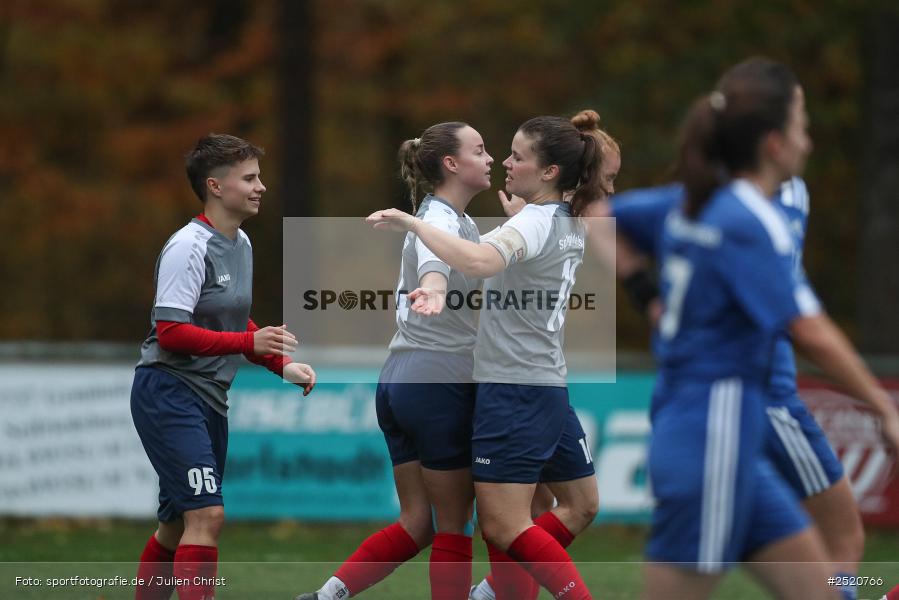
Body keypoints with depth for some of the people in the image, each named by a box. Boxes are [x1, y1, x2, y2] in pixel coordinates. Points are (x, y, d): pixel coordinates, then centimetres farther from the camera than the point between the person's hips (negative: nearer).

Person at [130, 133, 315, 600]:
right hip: (168, 391, -9)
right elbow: (171, 332, -21)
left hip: (207, 399, 10)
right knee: (206, 514, -18)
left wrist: (282, 364, 12)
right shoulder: (189, 246, -16)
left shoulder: (241, 243, 13)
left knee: (178, 523, 14)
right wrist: (248, 342, -25)